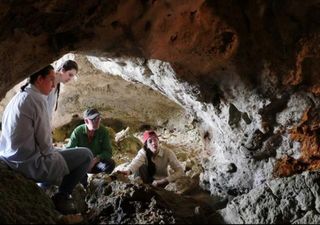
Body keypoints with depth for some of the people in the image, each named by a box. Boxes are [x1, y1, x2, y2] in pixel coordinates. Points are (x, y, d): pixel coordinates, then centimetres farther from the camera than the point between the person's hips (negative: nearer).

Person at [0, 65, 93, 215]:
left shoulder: (17, 98, 12)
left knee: (57, 154, 34)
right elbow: (44, 140, -16)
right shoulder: (37, 99, -16)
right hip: (29, 164, -10)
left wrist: (52, 152, 18)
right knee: (85, 155, 0)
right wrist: (52, 153, 4)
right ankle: (61, 197, 9)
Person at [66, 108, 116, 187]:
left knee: (110, 164, -32)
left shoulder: (103, 131, -15)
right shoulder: (78, 131, -17)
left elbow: (108, 152, -17)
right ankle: (83, 181, -2)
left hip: (96, 163, -1)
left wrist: (95, 160, -34)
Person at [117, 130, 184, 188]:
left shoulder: (167, 152, -18)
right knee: (141, 166, -29)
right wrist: (127, 171, -64)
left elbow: (180, 171, -20)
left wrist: (165, 181, -33)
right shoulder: (143, 152, -18)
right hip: (148, 182, -1)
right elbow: (135, 163, -40)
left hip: (163, 184, 1)